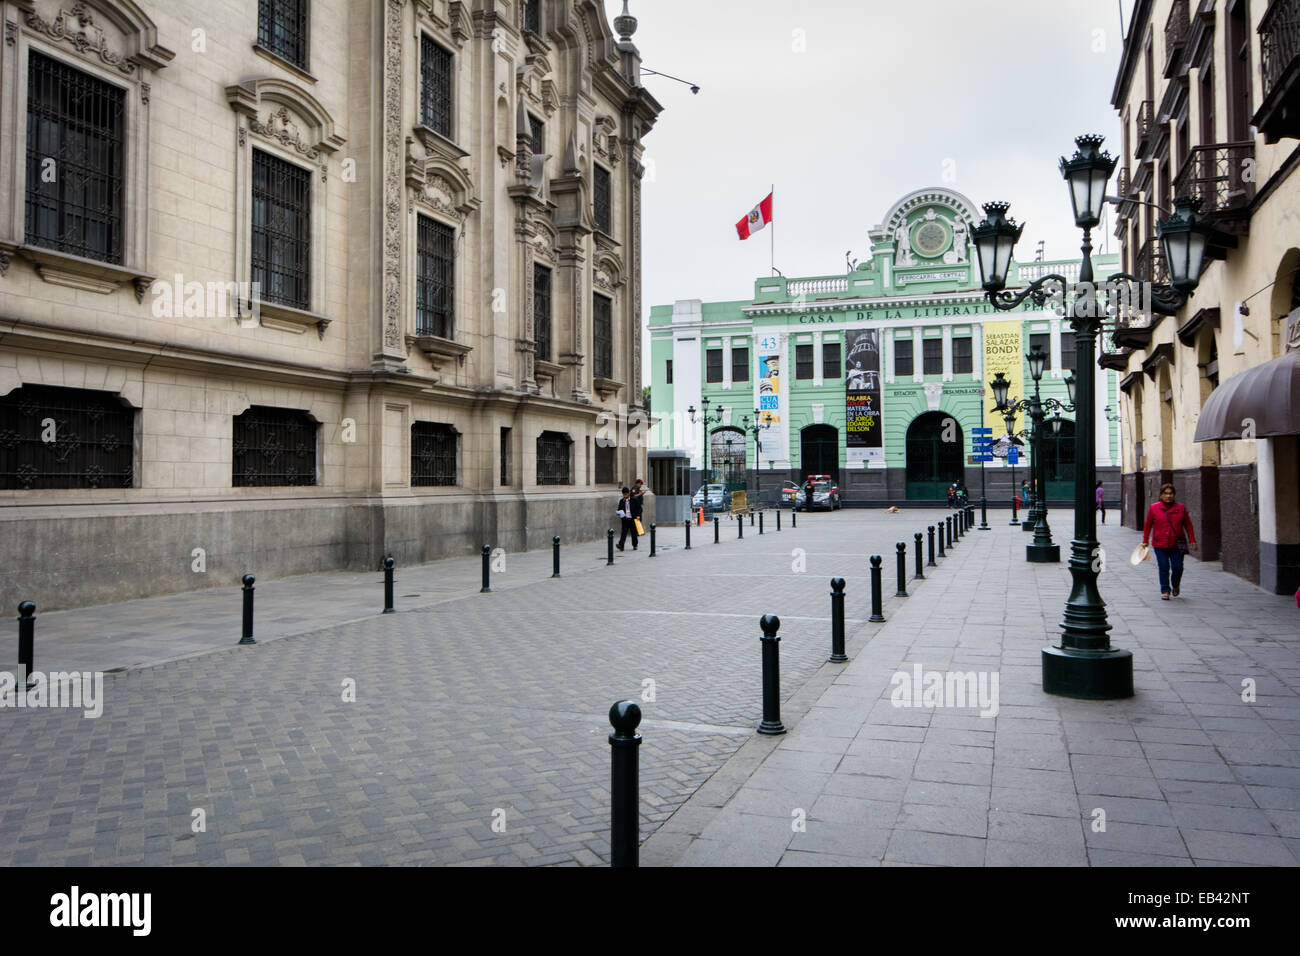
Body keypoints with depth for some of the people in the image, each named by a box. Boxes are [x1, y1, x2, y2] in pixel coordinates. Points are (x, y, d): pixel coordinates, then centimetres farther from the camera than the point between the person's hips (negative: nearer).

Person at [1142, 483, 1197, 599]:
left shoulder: (1180, 508, 3)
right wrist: (1145, 541, 6)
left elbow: (1188, 525, 8)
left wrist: (1192, 540, 4)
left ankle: (1175, 585, 29)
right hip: (1160, 545, -1)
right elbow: (1147, 525, 6)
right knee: (1163, 568, -2)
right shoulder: (1153, 508, 0)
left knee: (1178, 567, 0)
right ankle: (1165, 591, 9)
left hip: (1177, 545, 1)